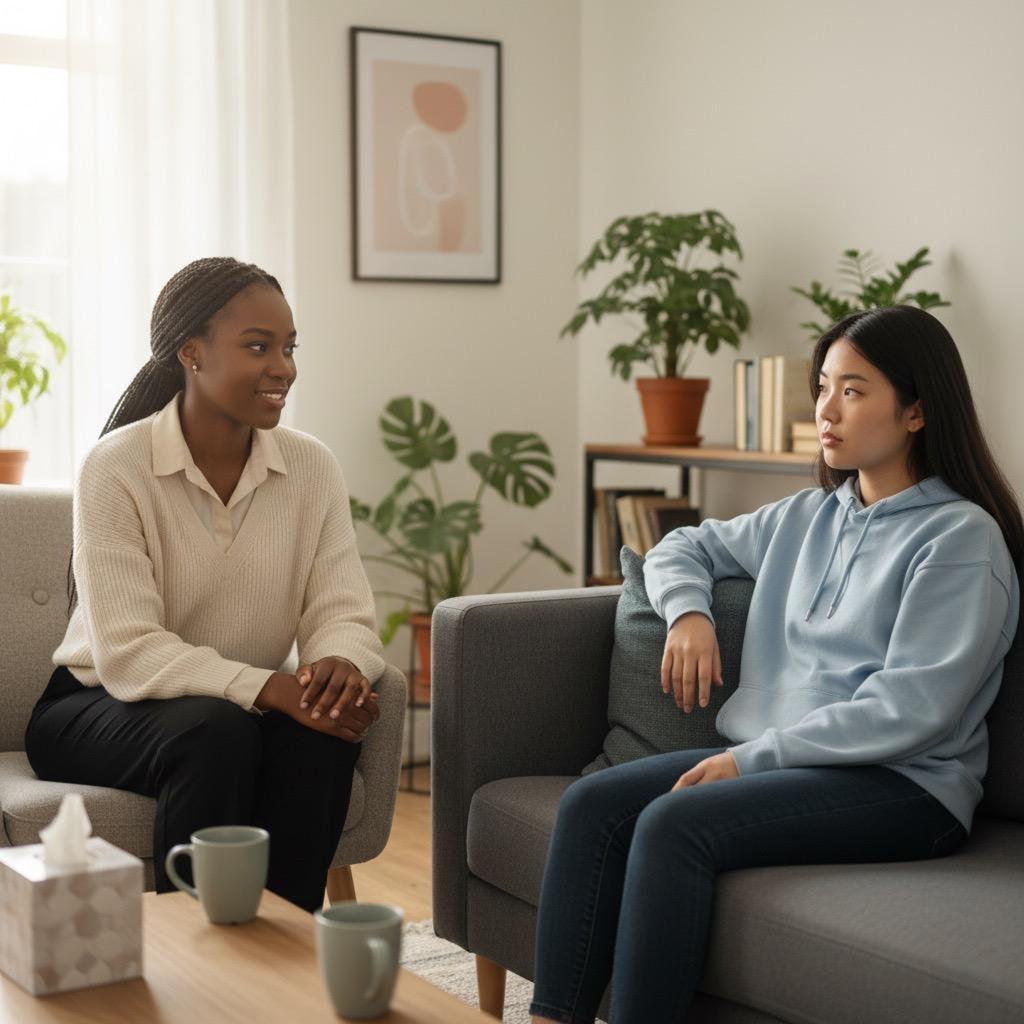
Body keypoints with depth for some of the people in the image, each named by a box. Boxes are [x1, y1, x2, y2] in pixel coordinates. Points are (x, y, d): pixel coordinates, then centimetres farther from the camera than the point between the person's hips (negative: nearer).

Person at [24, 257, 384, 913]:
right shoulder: (118, 467, -17)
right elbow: (127, 652, -24)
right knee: (215, 730, -34)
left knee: (322, 732, -28)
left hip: (251, 708, 4)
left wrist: (342, 665, -34)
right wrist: (272, 688, -36)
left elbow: (344, 615, -9)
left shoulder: (312, 466, -4)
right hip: (97, 710, -3)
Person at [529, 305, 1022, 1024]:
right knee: (592, 802, -16)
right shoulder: (811, 516, 16)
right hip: (775, 761, 7)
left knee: (673, 823, -29)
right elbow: (687, 547, 30)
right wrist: (687, 613, 6)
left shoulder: (961, 538, -6)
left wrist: (752, 758, -17)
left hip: (902, 785, -7)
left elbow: (910, 710, -15)